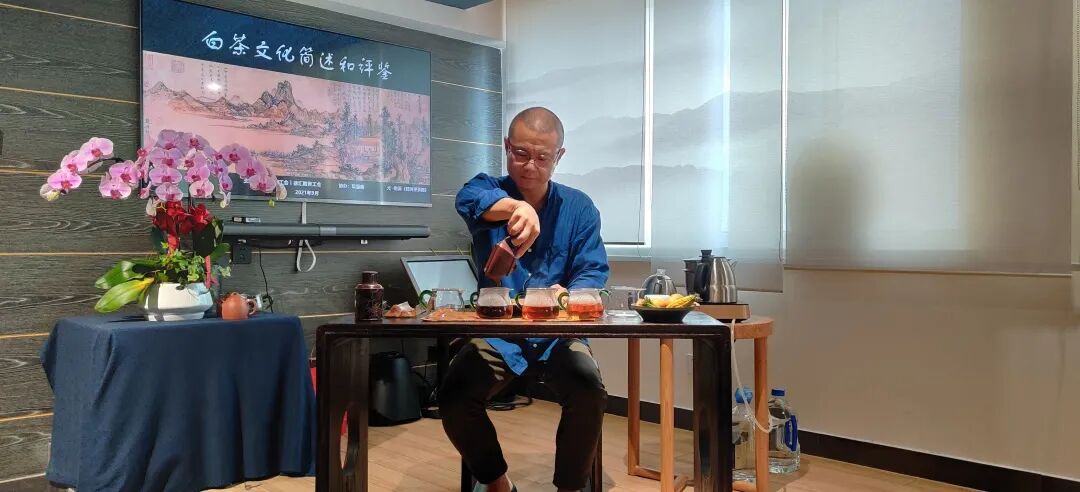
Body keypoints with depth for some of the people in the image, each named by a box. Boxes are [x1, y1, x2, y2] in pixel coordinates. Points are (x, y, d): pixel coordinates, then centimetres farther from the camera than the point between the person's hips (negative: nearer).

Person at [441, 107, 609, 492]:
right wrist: (516, 206, -52)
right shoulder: (489, 189, -2)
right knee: (453, 399, -22)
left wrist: (568, 297, -30)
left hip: (557, 333, 0)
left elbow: (593, 271, -5)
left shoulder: (579, 208, 3)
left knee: (590, 395, -26)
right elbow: (469, 199, -28)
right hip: (496, 331, 0)